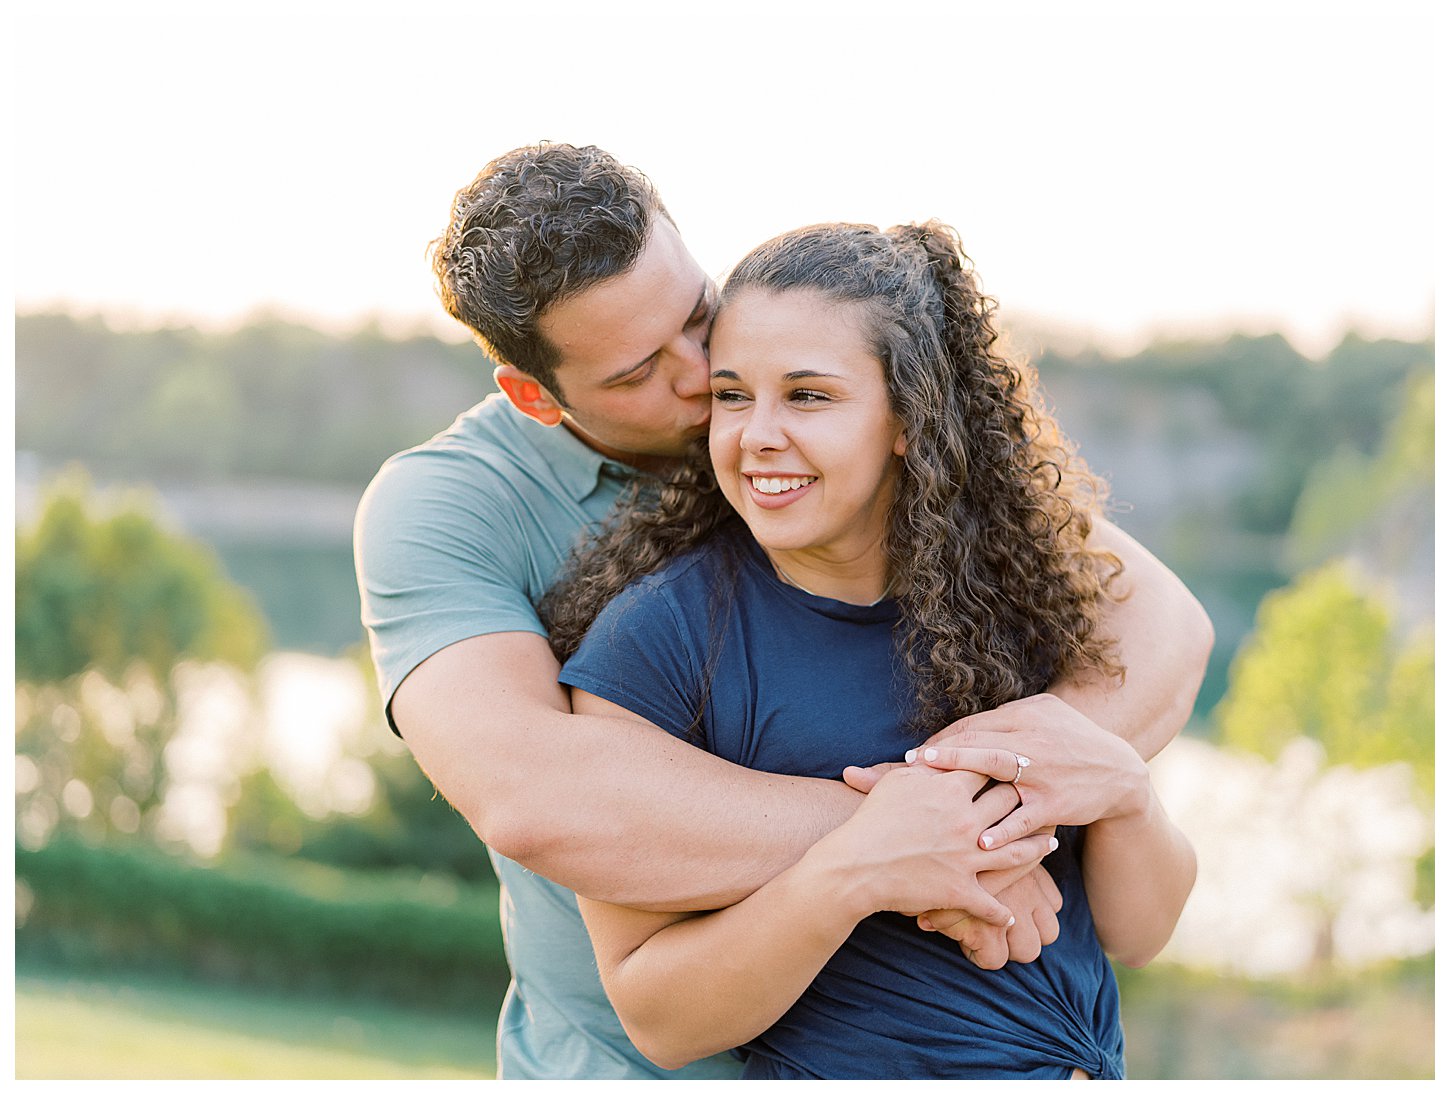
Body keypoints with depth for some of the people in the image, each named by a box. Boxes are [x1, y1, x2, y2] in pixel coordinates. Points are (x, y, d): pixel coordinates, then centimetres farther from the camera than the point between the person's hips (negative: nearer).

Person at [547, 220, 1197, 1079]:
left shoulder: (1017, 590, -5)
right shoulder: (651, 643, -16)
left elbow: (1137, 934, -1)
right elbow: (658, 1022, -17)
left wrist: (1122, 788, -19)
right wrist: (846, 878, -29)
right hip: (837, 1071, -3)